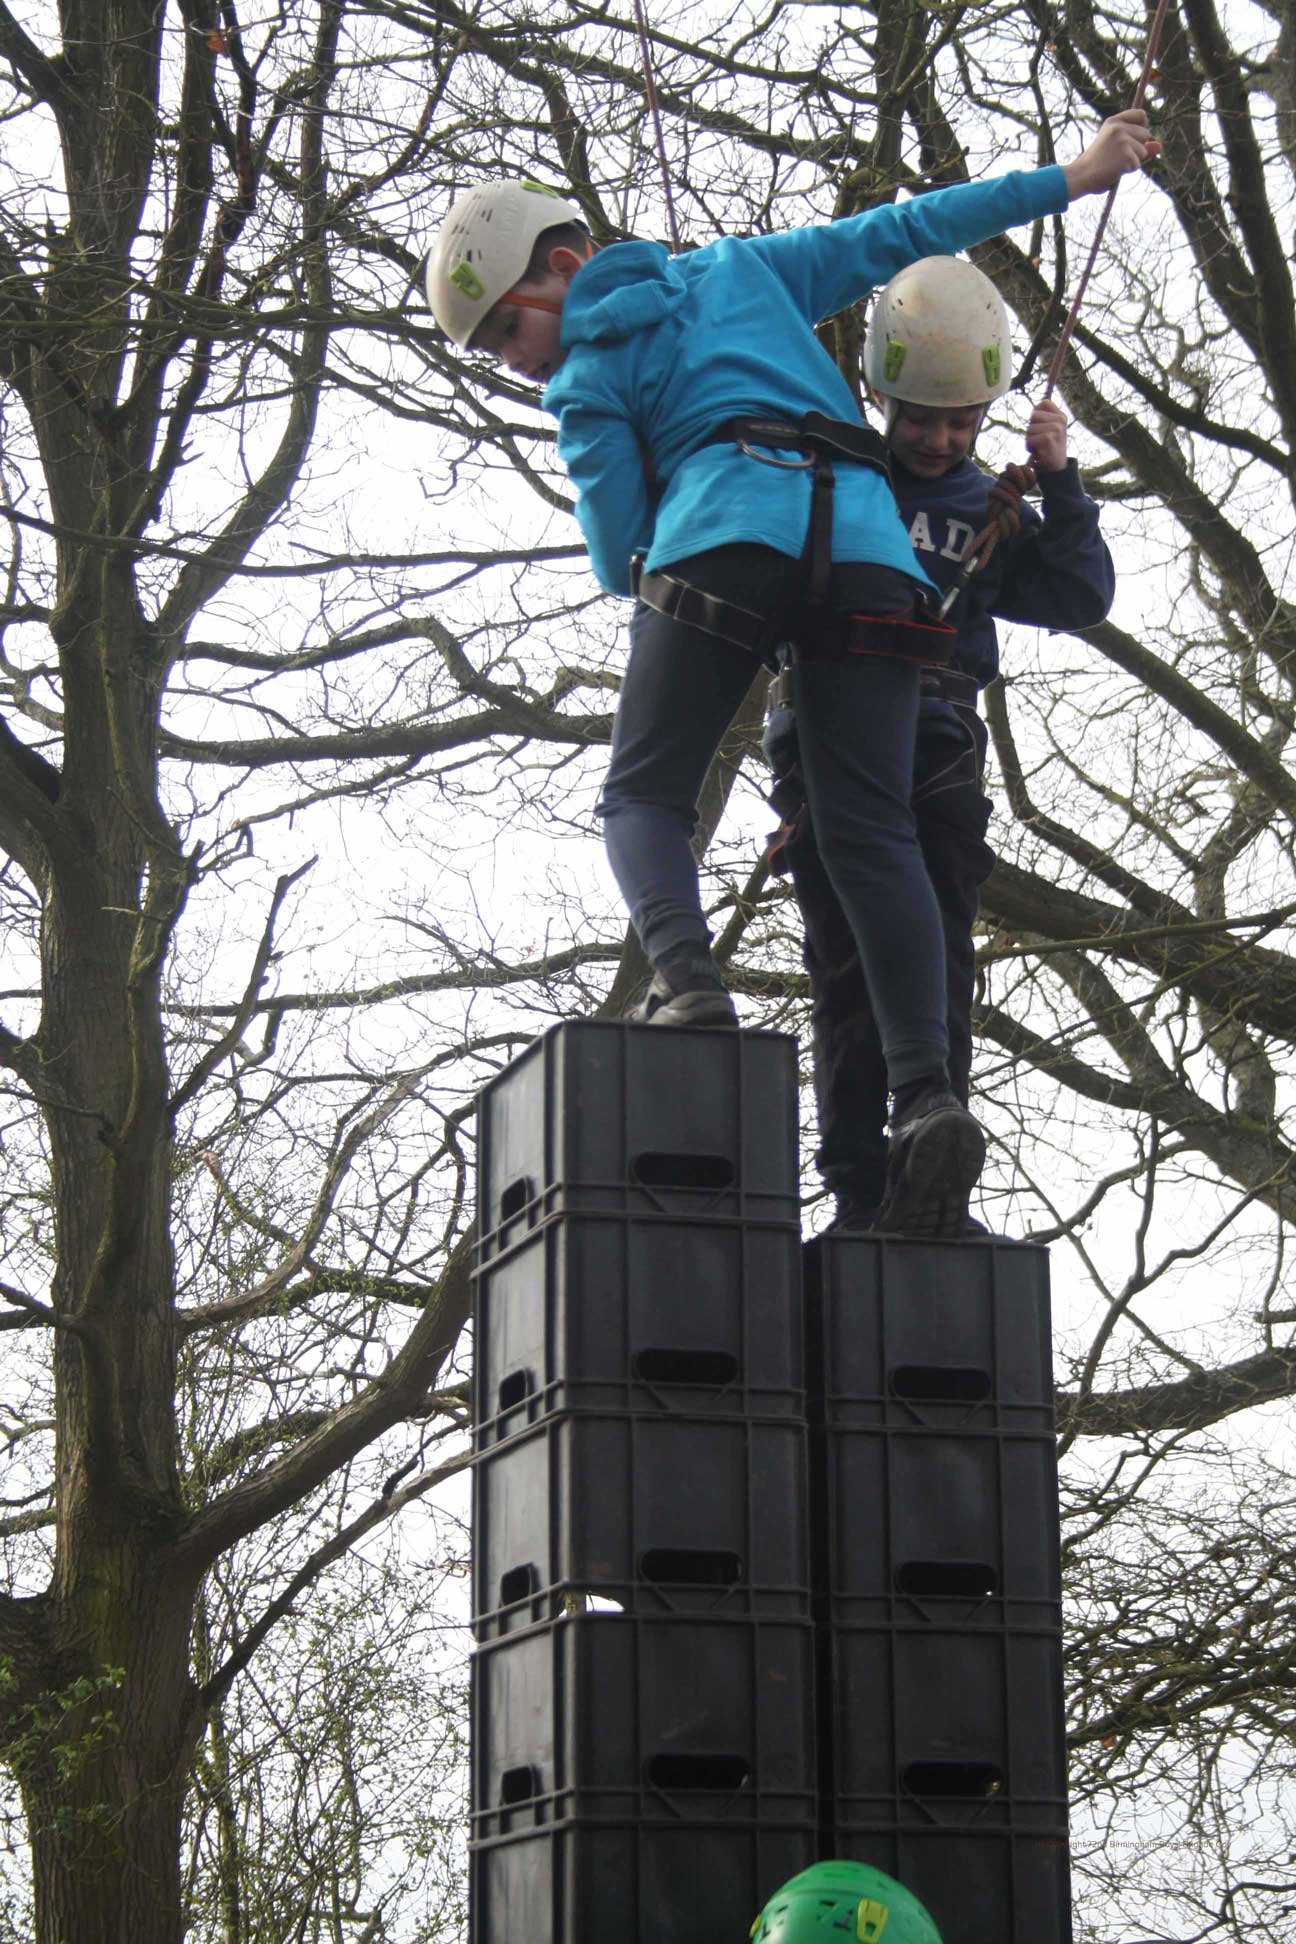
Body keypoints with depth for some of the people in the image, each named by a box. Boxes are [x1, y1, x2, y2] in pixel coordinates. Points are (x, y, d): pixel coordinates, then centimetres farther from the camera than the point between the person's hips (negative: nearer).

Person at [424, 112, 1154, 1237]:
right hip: (869, 545, 4)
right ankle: (927, 1092, -21)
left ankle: (687, 977, -25)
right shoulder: (745, 269, 29)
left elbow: (621, 563, 13)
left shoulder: (586, 379, 16)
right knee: (872, 831, -4)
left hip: (726, 542, -4)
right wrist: (1067, 179, 40)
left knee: (646, 796, 7)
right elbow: (900, 231, 32)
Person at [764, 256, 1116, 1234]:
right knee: (850, 964, -7)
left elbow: (1081, 601, 10)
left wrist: (1059, 484, -1)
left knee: (940, 967, -6)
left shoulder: (989, 510, 18)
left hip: (937, 751, 2)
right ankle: (860, 1190, -8)